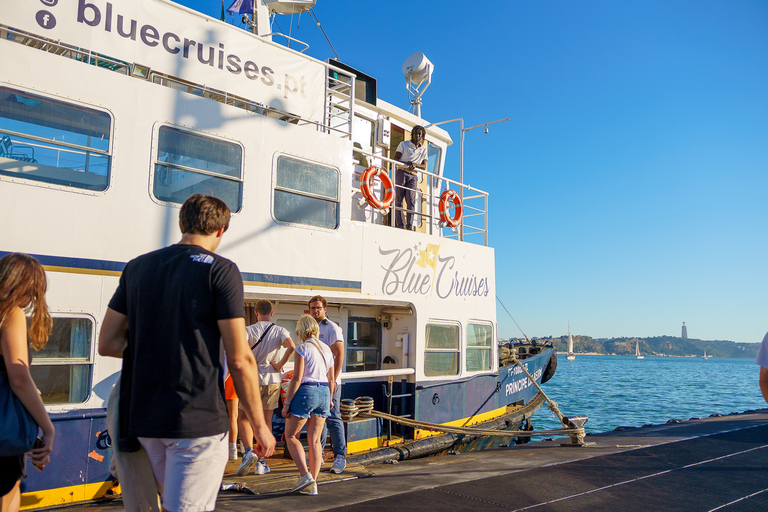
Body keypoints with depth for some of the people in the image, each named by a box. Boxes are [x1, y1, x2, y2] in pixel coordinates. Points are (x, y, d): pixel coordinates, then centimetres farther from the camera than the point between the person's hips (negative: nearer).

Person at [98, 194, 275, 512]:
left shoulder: (136, 267, 8)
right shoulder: (220, 270, -10)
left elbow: (107, 345, 9)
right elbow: (240, 360, -13)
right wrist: (260, 425, -3)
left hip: (143, 418, 7)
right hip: (197, 420, -6)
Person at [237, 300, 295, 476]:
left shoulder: (248, 330, -3)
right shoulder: (280, 331, 1)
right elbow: (291, 347, -18)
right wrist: (280, 365, -7)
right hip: (272, 380, 2)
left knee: (244, 418, 14)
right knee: (266, 420, 11)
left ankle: (249, 451, -6)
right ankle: (261, 462, 13)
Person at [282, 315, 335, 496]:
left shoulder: (302, 349, -9)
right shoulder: (327, 349, 11)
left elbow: (297, 379, -14)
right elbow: (331, 379, 14)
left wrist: (287, 402, -10)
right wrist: (329, 399, 26)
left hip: (305, 393, -6)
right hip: (323, 393, 7)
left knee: (291, 436, 7)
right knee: (314, 440, 9)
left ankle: (305, 475, -4)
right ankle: (313, 485, 9)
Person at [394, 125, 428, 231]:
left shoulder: (423, 149, 20)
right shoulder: (403, 144, 14)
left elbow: (424, 167, 12)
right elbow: (395, 159, 4)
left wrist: (415, 165, -10)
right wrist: (406, 163, -15)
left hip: (413, 176, 2)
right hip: (401, 172, -2)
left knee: (411, 201, -10)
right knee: (398, 199, -10)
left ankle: (409, 226, -13)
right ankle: (399, 225, -12)